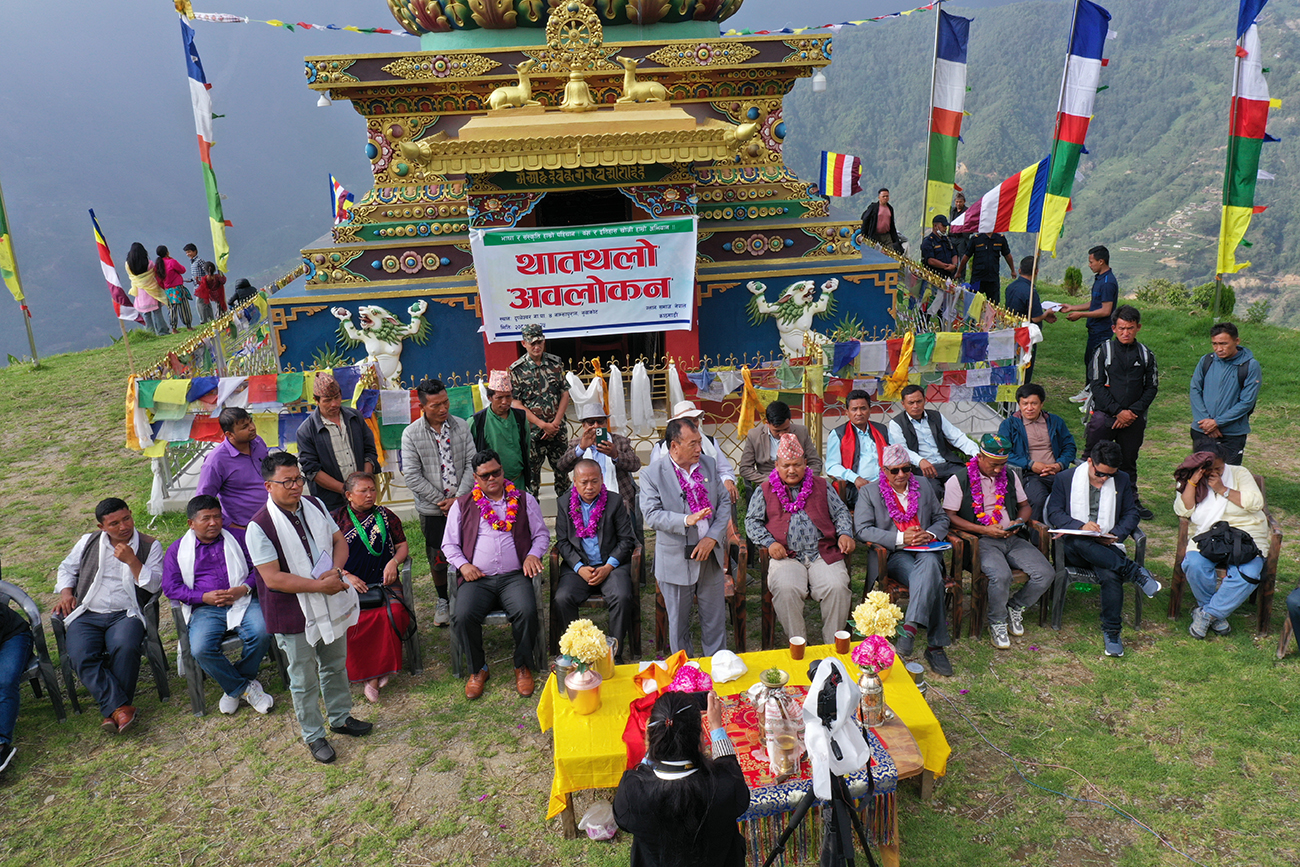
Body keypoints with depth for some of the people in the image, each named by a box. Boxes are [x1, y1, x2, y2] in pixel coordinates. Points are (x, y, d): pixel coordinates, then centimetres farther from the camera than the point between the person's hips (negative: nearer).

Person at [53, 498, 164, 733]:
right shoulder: (89, 542, 15)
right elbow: (67, 568, 27)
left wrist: (131, 560, -13)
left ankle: (112, 710, -23)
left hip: (125, 614, -2)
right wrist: (66, 593, 9)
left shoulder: (150, 545, 7)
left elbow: (153, 585, -1)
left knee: (125, 648, -35)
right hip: (87, 615, 2)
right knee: (82, 657, -28)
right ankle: (120, 707, -31)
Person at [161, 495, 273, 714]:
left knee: (261, 633, -30)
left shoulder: (236, 538, 16)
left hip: (242, 600, 0)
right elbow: (170, 587, 6)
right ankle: (244, 688, -8)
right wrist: (205, 597, -9)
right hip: (204, 608, 0)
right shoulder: (178, 549, 14)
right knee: (200, 649, -30)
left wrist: (244, 589, -10)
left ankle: (234, 687, -3)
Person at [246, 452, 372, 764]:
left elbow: (339, 541, 7)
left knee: (336, 666, 22)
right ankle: (313, 735, 28)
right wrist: (319, 585, -25)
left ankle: (341, 717, 43)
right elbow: (273, 578, -23)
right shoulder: (260, 526, -20)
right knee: (305, 680, 10)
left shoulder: (315, 506, 0)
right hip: (294, 615, -6)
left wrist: (336, 571, -13)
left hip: (331, 606, 6)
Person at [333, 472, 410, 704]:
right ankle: (370, 674, -16)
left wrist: (394, 562, -3)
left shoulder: (386, 516, 15)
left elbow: (403, 545, 18)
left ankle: (373, 676, -17)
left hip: (383, 581, 1)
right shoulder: (336, 519, 10)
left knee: (394, 613, -29)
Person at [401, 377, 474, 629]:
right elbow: (412, 476, -9)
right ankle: (443, 601, 31)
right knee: (438, 558, 10)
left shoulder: (461, 426, 0)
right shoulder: (411, 434, -6)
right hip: (432, 509, -1)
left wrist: (458, 498, -12)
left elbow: (471, 464, -2)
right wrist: (442, 501, -12)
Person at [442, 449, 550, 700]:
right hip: (476, 578, 1)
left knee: (527, 612, -30)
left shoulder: (524, 500, 14)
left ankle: (523, 667, -4)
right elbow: (449, 543, 15)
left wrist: (533, 555, -4)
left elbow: (542, 534, 16)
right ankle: (477, 669, -1)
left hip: (515, 576, 0)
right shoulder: (462, 505, 14)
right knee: (464, 617, -27)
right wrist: (463, 565, -3)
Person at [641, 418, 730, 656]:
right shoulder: (651, 474, -8)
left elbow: (723, 502, 5)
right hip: (676, 560, -3)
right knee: (678, 622, 10)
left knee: (715, 619, 12)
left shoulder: (709, 464, 6)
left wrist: (713, 538, -9)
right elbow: (651, 515, -15)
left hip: (710, 555, 3)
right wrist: (686, 520, -30)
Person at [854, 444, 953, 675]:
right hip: (894, 554, -3)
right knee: (932, 581, -34)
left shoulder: (924, 488, 21)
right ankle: (936, 645, -35)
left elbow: (942, 518, 23)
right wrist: (900, 538, -14)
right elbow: (862, 530, -4)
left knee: (929, 565, -37)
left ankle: (910, 627, -46)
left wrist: (930, 534, -2)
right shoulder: (869, 492, 8)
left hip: (925, 550, 3)